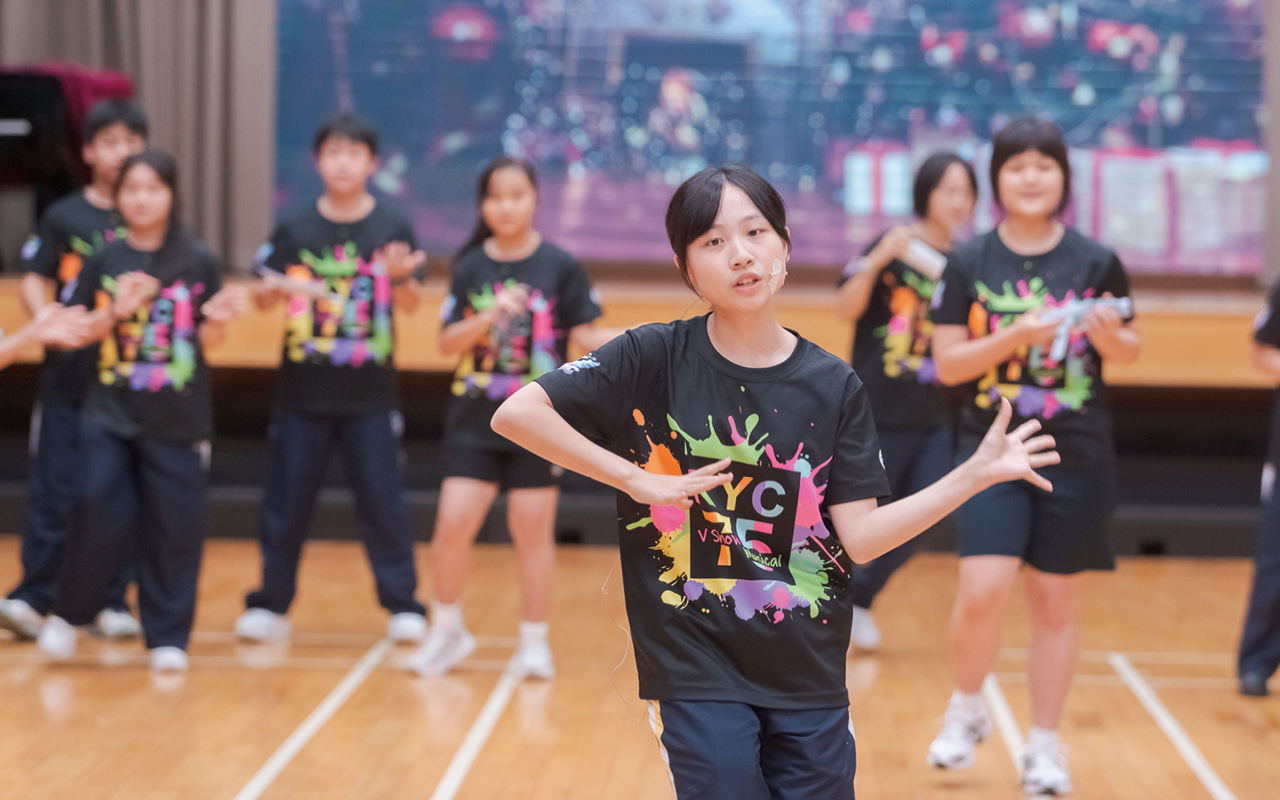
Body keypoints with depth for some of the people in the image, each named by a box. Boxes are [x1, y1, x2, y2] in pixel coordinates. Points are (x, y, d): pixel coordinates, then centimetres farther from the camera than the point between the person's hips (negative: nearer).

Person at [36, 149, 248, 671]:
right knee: (101, 518, -6)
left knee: (174, 528, 0)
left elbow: (207, 341, 5)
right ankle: (69, 613, 15)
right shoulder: (103, 262, 3)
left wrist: (218, 319, -16)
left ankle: (168, 636, 11)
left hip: (178, 420, 0)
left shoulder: (197, 263, 1)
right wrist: (116, 311, -13)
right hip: (110, 416, 0)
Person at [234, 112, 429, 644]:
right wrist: (278, 287, -21)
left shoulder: (391, 228, 1)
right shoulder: (295, 230, 4)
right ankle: (270, 605, 14)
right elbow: (261, 297, 2)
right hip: (303, 391, 1)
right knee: (287, 500, 4)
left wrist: (400, 277, -26)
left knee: (383, 500, -2)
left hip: (371, 395, -1)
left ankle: (403, 606, 7)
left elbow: (411, 302, -3)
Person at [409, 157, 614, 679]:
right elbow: (448, 343, 0)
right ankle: (447, 631, 17)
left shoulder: (559, 267, -2)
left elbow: (583, 333, 0)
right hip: (475, 420, 1)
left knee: (533, 530, 3)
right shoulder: (470, 268, 2)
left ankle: (534, 641, 16)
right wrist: (489, 317, -17)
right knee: (453, 524, -3)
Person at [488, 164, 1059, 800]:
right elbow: (516, 413, -12)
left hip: (809, 676, 3)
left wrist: (975, 474, -10)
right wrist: (638, 482, -13)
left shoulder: (833, 386, 2)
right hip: (698, 671, -3)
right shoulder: (654, 360, -5)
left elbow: (860, 537, -3)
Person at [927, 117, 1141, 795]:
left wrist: (1110, 337, -11)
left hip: (1076, 456, 1)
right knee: (982, 590, -14)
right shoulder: (968, 263, -1)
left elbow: (1130, 350, 11)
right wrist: (1011, 338, -18)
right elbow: (948, 363, -3)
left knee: (1055, 601, 6)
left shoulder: (1096, 262, 1)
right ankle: (966, 711, 13)